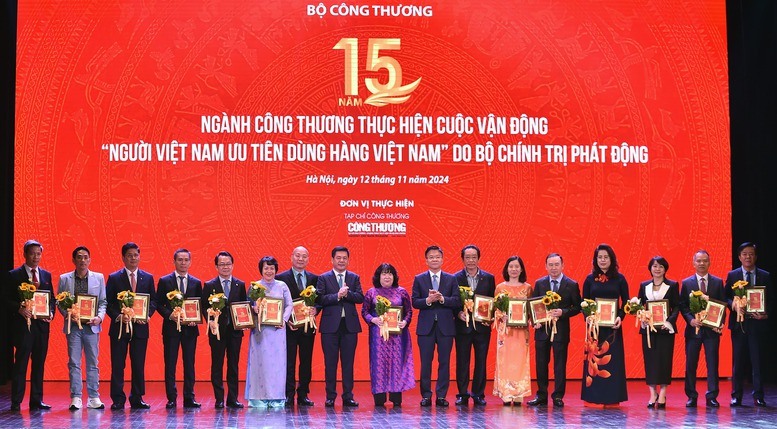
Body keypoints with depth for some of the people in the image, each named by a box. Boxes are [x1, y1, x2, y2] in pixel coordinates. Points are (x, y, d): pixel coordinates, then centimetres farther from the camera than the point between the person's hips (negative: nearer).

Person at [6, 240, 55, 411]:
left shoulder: (46, 275, 14)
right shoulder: (14, 275, 1)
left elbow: (52, 298, 15)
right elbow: (8, 299, -3)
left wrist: (51, 312, -3)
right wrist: (19, 309, -19)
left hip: (42, 325, 4)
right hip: (23, 324, -4)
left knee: (39, 363, 7)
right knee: (20, 363, -5)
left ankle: (37, 400, 12)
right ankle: (16, 402, -2)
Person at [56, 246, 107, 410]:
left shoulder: (99, 278, 8)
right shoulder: (64, 279, 6)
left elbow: (103, 302, 8)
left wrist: (99, 317, -9)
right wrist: (67, 315, -11)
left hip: (91, 325, 1)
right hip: (73, 325, -1)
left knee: (93, 362, 4)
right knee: (74, 362, -1)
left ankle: (94, 397, 9)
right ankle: (76, 398, 3)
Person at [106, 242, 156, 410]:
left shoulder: (148, 278, 9)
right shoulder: (114, 278, 3)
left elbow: (153, 301, 9)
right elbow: (108, 302, 1)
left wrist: (147, 315, -9)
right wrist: (118, 316, -15)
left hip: (140, 327, 2)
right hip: (119, 327, -2)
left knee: (139, 365, 5)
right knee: (117, 365, 0)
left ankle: (137, 399, 13)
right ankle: (118, 400, 5)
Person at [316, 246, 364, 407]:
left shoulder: (354, 278, 11)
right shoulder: (323, 278, 3)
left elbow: (360, 297, -2)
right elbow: (320, 299, -9)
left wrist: (347, 293, -17)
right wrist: (337, 295, -20)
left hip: (350, 325, 2)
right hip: (330, 325, -2)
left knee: (348, 363, 5)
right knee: (330, 363, 2)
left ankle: (348, 397, 10)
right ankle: (330, 397, 9)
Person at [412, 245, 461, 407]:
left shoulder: (451, 279, 7)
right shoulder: (419, 279, 7)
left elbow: (457, 301, -2)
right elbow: (414, 302, 0)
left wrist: (442, 298, -17)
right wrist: (428, 300, -17)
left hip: (445, 326, 0)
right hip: (426, 326, 0)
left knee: (444, 362, 2)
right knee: (426, 362, 2)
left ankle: (441, 396, 9)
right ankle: (426, 395, 10)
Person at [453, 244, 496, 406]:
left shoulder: (488, 278, 6)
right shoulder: (455, 278, 1)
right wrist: (458, 313, -17)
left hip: (482, 326, 1)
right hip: (463, 326, -1)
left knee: (481, 361, 5)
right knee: (462, 361, 3)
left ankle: (479, 394, 13)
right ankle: (462, 395, 10)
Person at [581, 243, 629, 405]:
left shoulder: (619, 279, 4)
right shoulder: (590, 279, 6)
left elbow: (626, 302, 4)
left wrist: (620, 317, -13)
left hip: (612, 326, 0)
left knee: (613, 360, 1)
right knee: (593, 361, 0)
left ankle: (612, 398, 5)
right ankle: (594, 397, 4)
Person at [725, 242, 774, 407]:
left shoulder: (765, 276, 6)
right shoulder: (732, 275, 6)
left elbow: (771, 300, 5)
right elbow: (726, 297, 4)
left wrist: (766, 314, -12)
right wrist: (734, 306, -16)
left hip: (758, 323, 0)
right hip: (739, 323, 0)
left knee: (757, 361, 1)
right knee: (738, 361, 4)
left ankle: (758, 396, 8)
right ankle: (736, 396, 10)